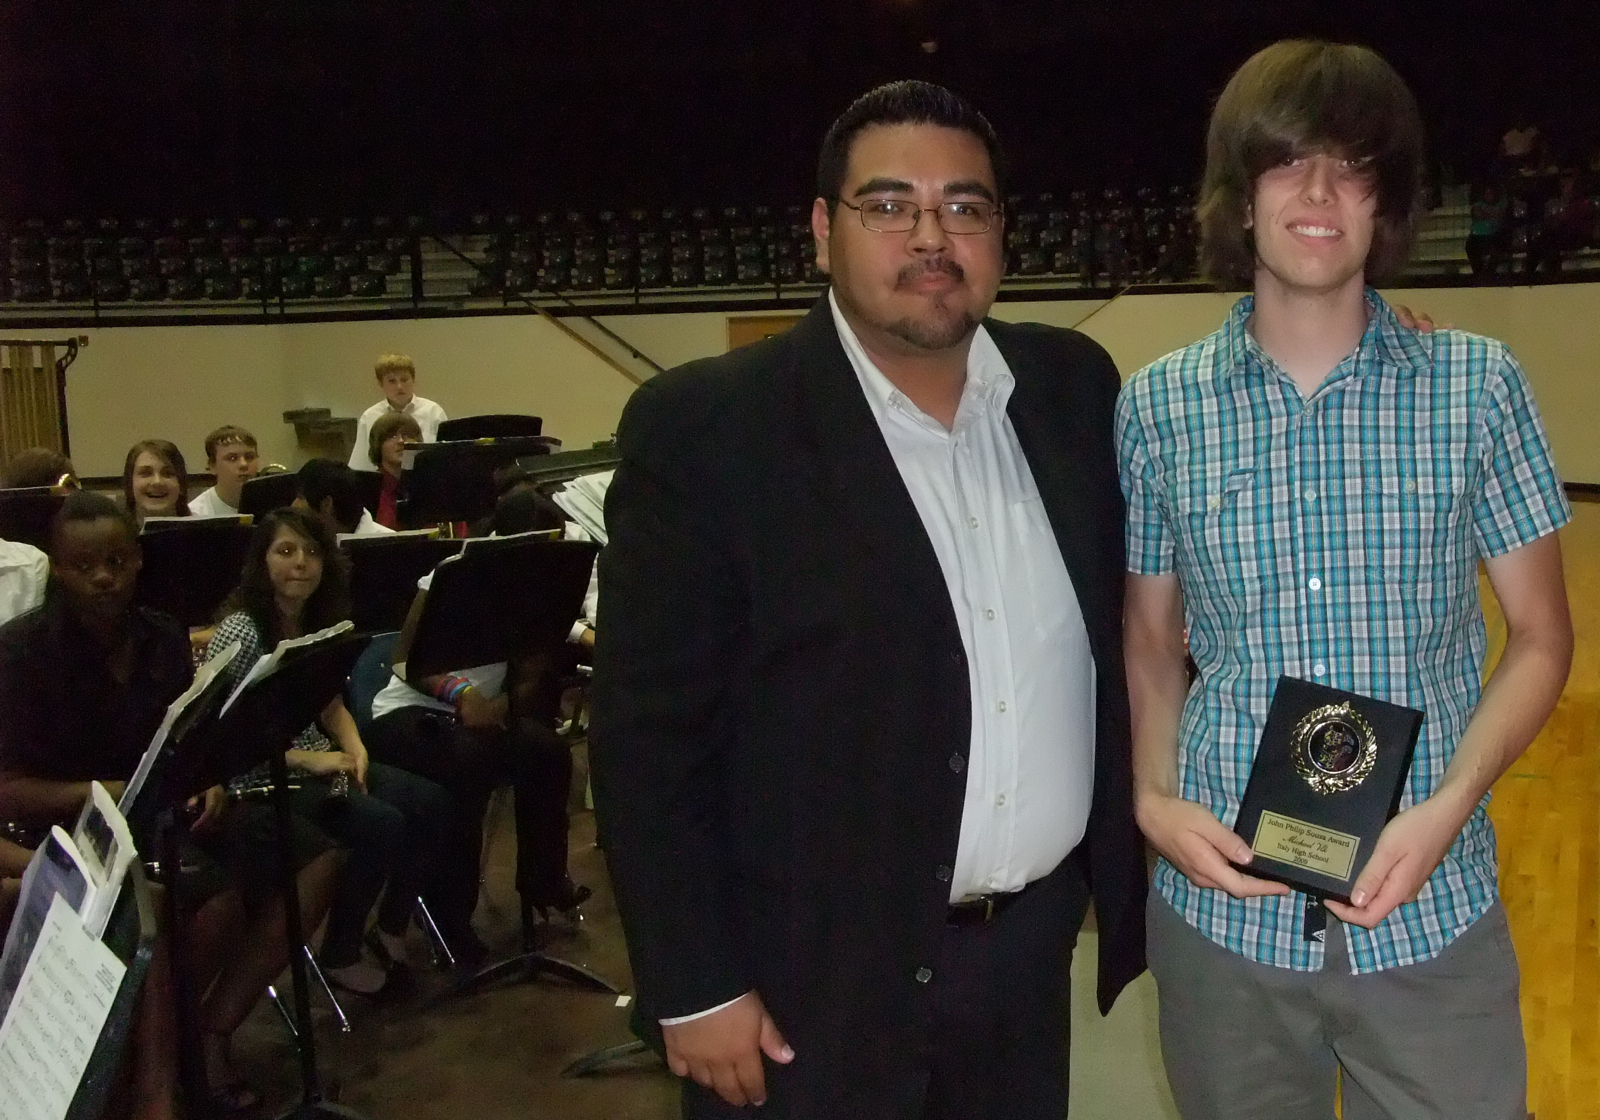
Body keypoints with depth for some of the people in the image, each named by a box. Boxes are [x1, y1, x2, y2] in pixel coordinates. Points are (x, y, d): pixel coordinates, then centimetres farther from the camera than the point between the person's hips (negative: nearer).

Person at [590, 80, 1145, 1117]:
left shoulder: (1073, 387, 1)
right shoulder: (706, 428, -14)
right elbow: (648, 735, -13)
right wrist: (695, 988, -12)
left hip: (1035, 949, 5)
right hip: (815, 984, -4)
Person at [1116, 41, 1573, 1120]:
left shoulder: (1478, 386, -4)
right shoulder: (1157, 406, -2)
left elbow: (1539, 638, 1)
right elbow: (1152, 643, 7)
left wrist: (1446, 809, -12)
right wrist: (1154, 799, -9)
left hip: (1431, 912, 0)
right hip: (1223, 905, 1)